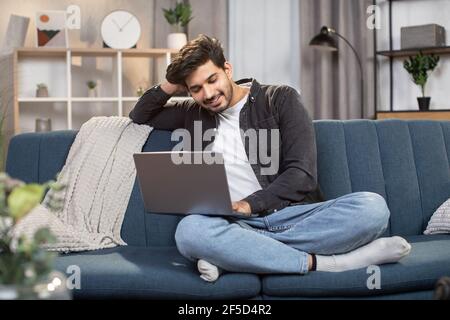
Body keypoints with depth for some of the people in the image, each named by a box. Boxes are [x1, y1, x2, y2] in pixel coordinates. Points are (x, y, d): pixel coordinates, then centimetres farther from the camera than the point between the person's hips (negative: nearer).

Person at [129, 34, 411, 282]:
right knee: (190, 230, -36)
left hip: (294, 215, 0)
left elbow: (302, 174, -3)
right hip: (239, 225, 1)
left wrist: (247, 205, -15)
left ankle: (232, 255, -33)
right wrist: (169, 86, 16)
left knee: (373, 206, -30)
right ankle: (319, 262, -30)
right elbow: (140, 116, 35)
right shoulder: (195, 113, 20)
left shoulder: (280, 99, 7)